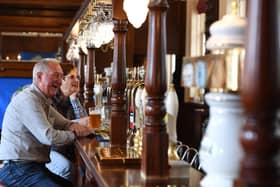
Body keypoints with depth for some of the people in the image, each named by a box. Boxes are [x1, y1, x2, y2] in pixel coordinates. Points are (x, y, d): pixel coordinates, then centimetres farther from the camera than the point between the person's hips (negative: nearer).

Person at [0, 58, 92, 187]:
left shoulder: (43, 101, 15)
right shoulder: (28, 100, -18)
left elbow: (64, 123, 20)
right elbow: (48, 137, -25)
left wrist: (73, 125, -5)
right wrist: (76, 134, -10)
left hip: (33, 166, 10)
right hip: (18, 168, -10)